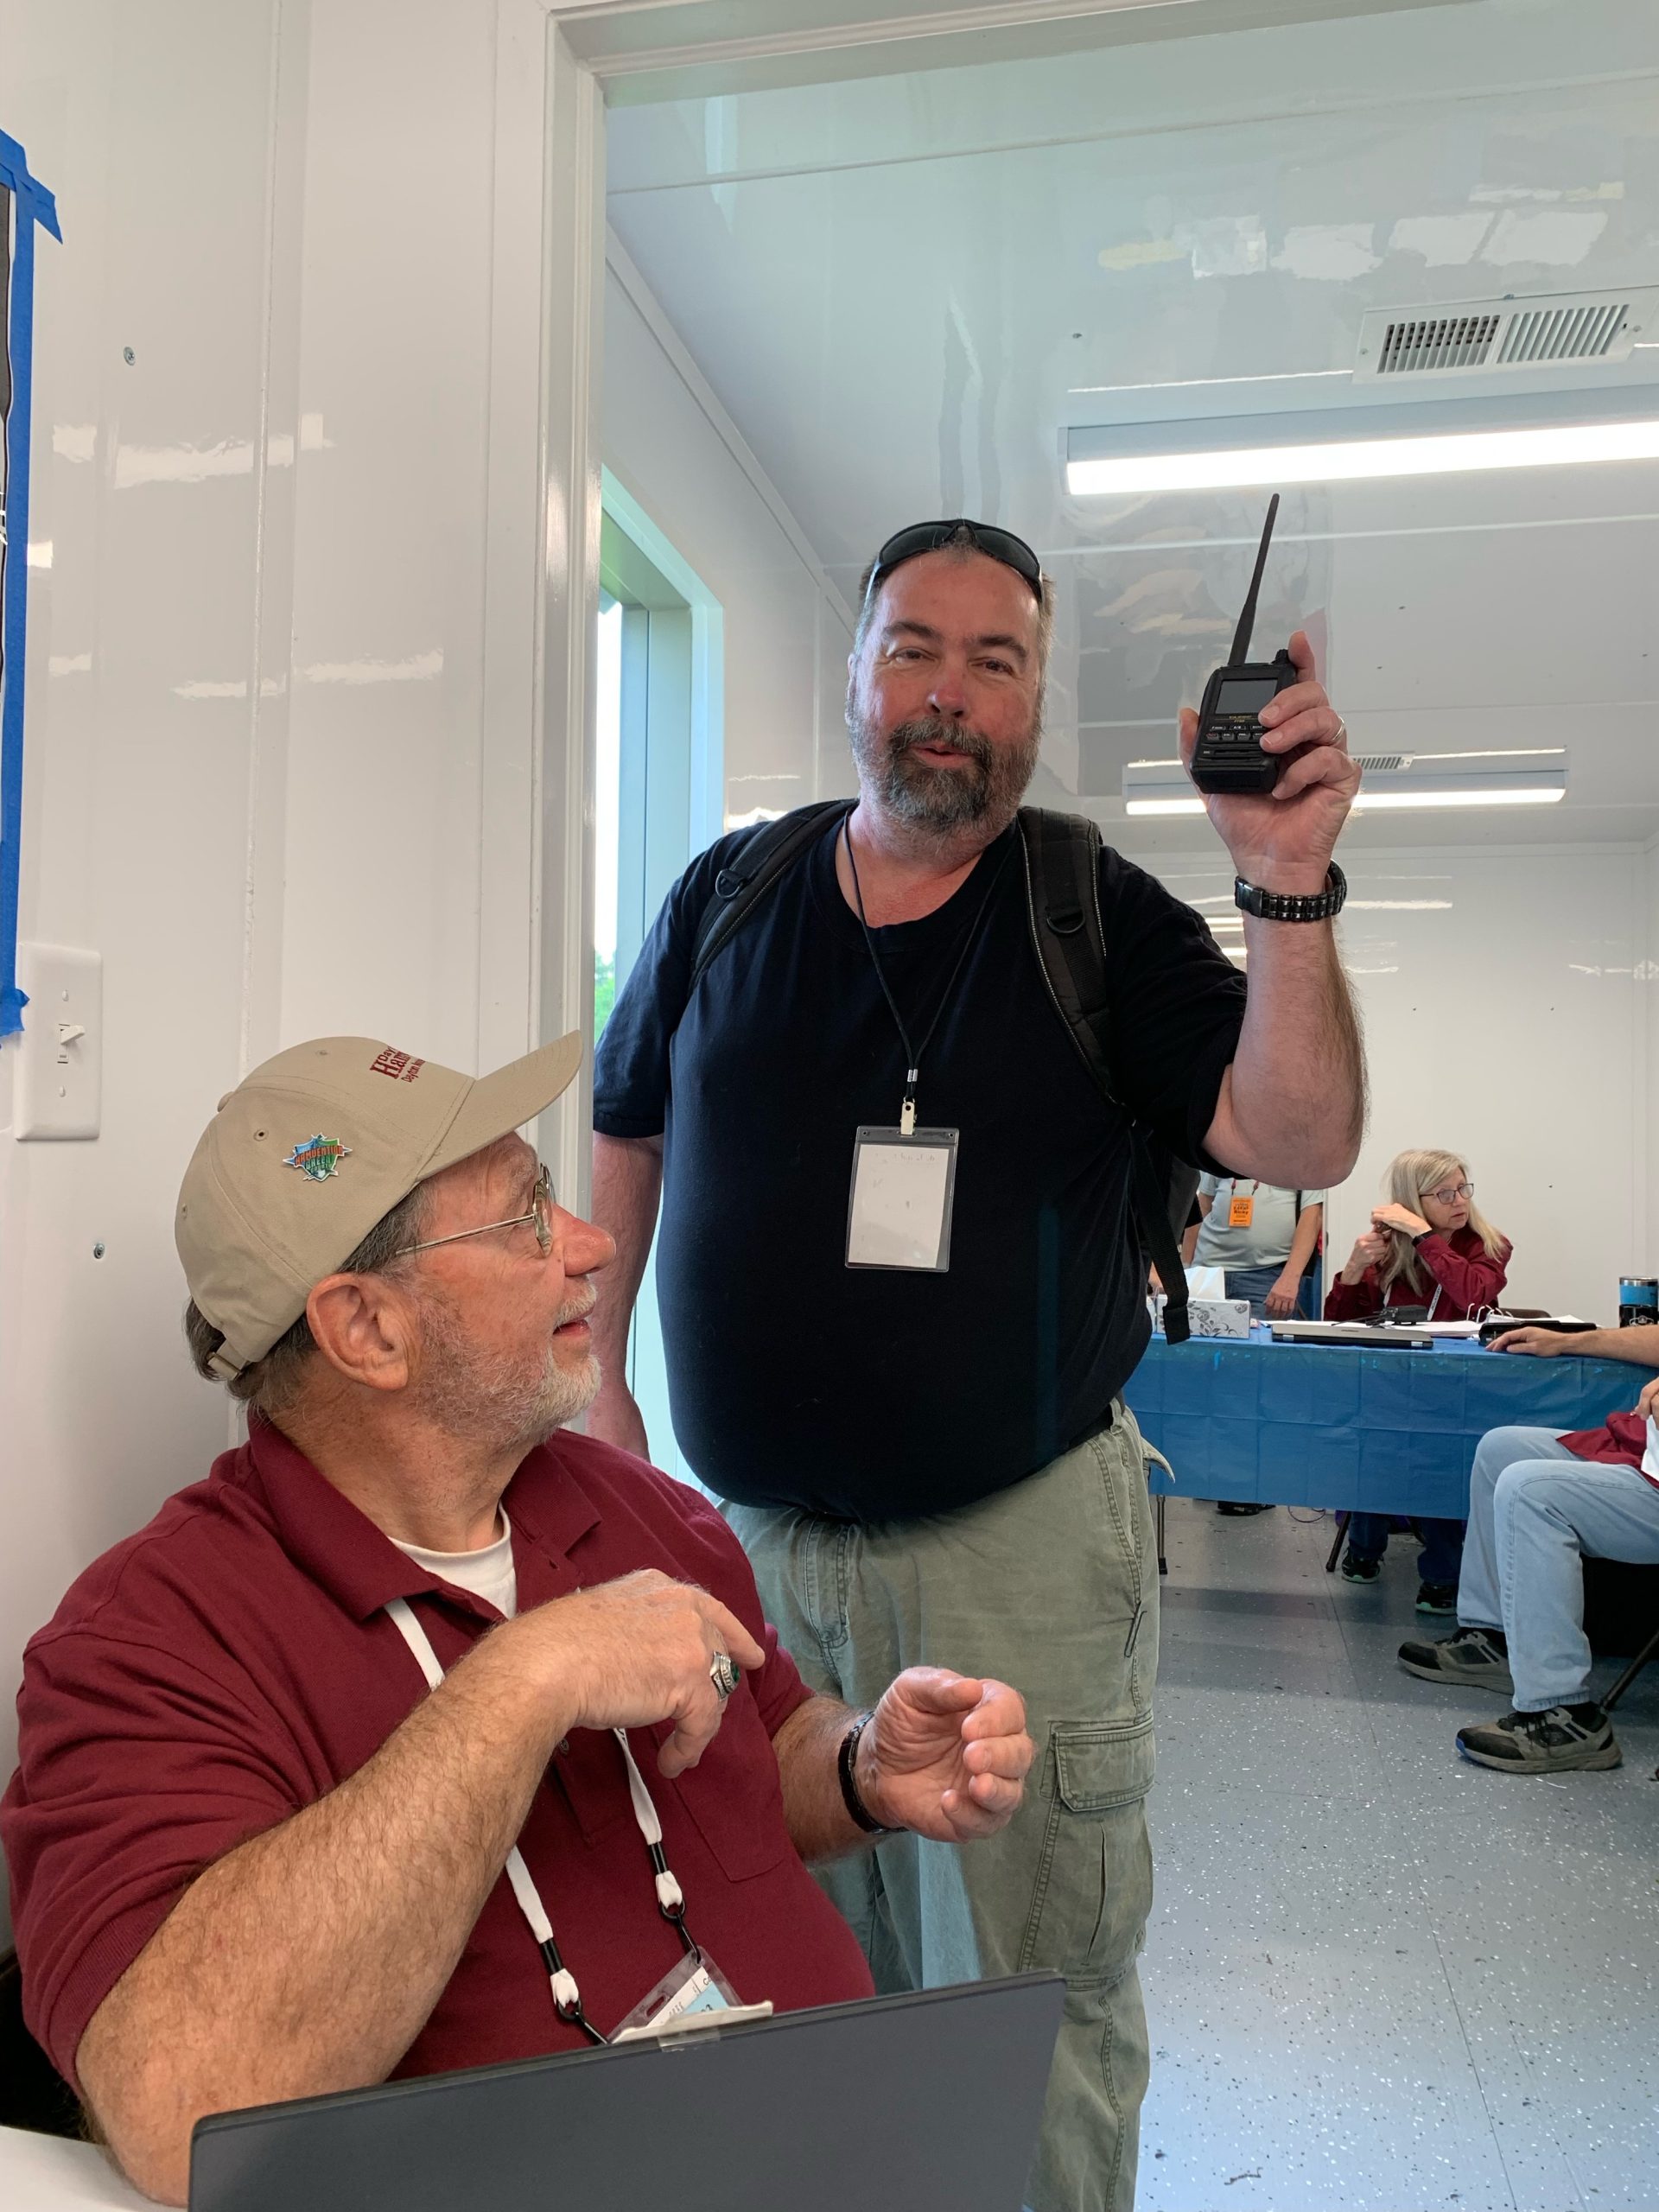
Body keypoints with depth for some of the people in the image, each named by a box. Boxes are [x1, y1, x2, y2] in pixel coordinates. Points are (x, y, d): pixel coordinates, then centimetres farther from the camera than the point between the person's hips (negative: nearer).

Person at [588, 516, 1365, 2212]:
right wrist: (593, 1372, 10)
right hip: (737, 1529, 3)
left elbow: (1298, 1145, -13)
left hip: (1019, 1544, -2)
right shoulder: (727, 894, 4)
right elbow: (627, 1133, 14)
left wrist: (1290, 890, -25)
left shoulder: (1107, 919, -3)